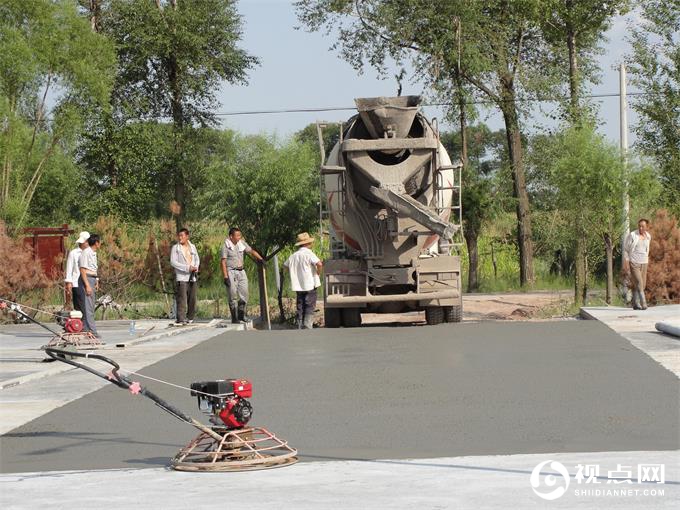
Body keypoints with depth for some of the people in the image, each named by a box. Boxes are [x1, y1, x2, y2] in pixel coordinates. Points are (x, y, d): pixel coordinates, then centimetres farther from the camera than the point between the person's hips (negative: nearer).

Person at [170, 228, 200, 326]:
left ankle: (190, 318, 19)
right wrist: (187, 268, -17)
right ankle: (180, 319, -16)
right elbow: (173, 262, -10)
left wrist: (196, 268, -3)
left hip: (193, 277, 5)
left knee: (192, 299, 8)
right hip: (181, 277, -5)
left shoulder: (192, 247, 13)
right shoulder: (175, 248, -2)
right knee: (182, 299, -13)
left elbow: (197, 259, 20)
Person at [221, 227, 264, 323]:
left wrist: (260, 259, -1)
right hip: (231, 272, -6)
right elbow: (223, 262, -10)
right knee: (233, 296, -3)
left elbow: (251, 251, 15)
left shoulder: (242, 243, 8)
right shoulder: (226, 246, -8)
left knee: (244, 294, 3)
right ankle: (234, 318, 2)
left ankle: (241, 316, 16)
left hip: (241, 271, 6)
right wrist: (225, 277, -15)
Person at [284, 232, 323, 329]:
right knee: (310, 307, -2)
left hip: (298, 286, 6)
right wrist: (317, 273, -6)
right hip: (310, 285, -6)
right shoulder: (308, 254, -12)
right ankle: (307, 327, -9)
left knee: (300, 308, 11)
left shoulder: (294, 256, 8)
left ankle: (300, 327, 12)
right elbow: (319, 264, -26)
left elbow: (285, 265, 22)